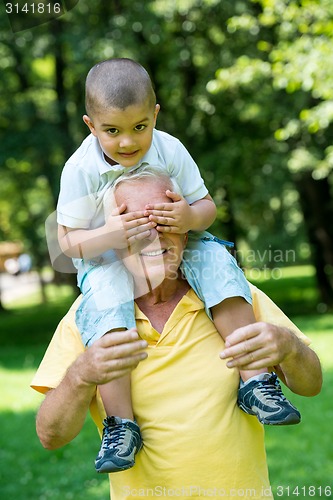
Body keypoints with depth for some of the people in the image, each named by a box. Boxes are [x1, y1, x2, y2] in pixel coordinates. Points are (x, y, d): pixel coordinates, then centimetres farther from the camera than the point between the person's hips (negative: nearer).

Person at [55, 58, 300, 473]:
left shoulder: (171, 151, -9)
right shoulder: (81, 169, -15)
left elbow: (206, 205, -3)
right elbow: (69, 240, -13)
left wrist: (191, 218, -29)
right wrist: (108, 236, -35)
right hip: (106, 259, -2)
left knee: (218, 260, -25)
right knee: (104, 301, -33)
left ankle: (254, 380, -20)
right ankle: (121, 423, -29)